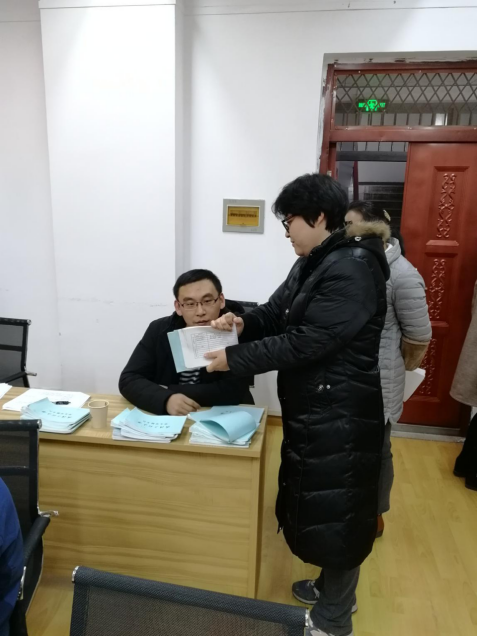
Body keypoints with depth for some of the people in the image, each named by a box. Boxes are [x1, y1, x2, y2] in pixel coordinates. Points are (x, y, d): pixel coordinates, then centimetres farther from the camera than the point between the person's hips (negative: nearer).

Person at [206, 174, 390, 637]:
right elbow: (277, 314, 13)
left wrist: (233, 359, -20)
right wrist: (243, 323, -9)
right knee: (317, 504, 22)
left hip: (339, 416, -9)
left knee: (335, 511, 7)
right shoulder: (312, 263, 10)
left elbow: (306, 342, -26)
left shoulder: (352, 269, -22)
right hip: (310, 409, 10)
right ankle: (333, 588, 45)